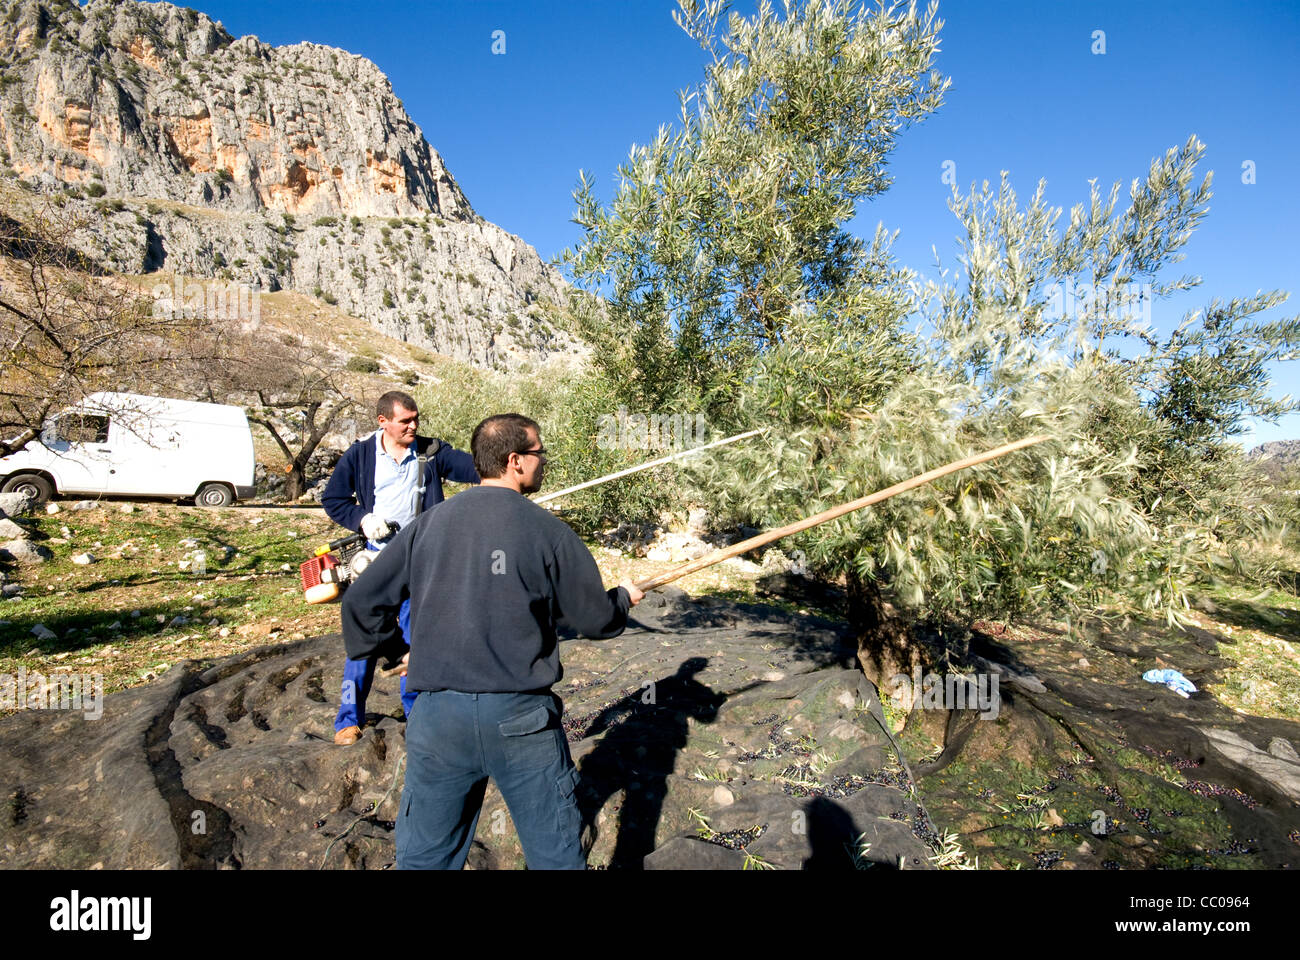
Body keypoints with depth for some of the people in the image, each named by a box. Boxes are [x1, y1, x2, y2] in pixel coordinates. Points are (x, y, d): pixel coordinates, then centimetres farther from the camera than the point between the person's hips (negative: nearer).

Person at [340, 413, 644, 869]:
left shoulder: (427, 525, 2)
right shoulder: (547, 530, -8)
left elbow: (361, 603, 6)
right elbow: (595, 620, -2)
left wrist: (386, 649, 25)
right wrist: (623, 596, 20)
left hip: (438, 713, 4)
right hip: (521, 713, -3)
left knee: (426, 853, 21)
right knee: (555, 852, 16)